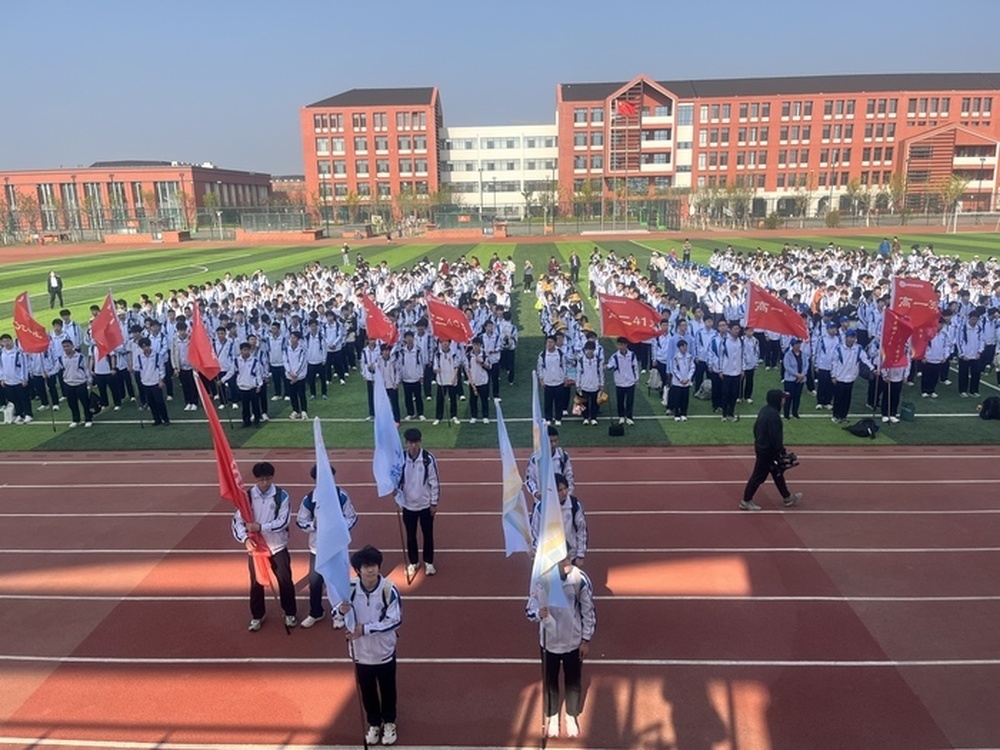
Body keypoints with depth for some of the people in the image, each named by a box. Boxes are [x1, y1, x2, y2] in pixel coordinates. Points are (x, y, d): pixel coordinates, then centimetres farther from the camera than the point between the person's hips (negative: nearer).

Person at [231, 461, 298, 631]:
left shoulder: (281, 496, -11)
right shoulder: (247, 496, -7)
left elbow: (283, 521, -16)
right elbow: (237, 520, -8)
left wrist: (261, 527, -26)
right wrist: (245, 538, -24)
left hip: (278, 547, -1)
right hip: (256, 547, 1)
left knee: (285, 581, 6)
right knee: (256, 583, 12)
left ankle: (290, 613, 27)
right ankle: (257, 616, 32)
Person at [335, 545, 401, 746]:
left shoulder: (389, 589, -24)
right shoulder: (349, 588, -18)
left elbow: (395, 620, -21)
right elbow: (338, 612, -4)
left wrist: (365, 629, -26)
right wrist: (342, 611, -30)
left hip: (384, 652, -1)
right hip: (360, 652, 2)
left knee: (387, 690, 20)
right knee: (367, 692, 21)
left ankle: (389, 723, 45)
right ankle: (373, 724, 46)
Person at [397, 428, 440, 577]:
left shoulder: (429, 458, -15)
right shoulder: (400, 458, -11)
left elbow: (434, 482, -8)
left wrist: (434, 503, -5)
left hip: (426, 504, -1)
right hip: (408, 505, 1)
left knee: (428, 534, 12)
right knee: (411, 535, 15)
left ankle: (429, 562, 31)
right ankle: (412, 563, 33)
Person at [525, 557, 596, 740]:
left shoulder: (580, 579, -21)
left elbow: (589, 611, -8)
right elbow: (530, 609, -13)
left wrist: (586, 640, -3)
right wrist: (538, 613, -36)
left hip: (573, 642, 0)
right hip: (549, 642, 0)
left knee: (573, 682, 20)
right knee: (550, 682, 20)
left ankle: (572, 716, 47)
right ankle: (552, 717, 47)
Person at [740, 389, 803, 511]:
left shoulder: (764, 410, 5)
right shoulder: (773, 414, -25)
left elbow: (756, 427, 14)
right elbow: (775, 436, -25)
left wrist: (758, 442, 22)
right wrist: (781, 451, -18)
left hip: (761, 447, 10)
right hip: (768, 450, -10)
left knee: (777, 472, 20)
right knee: (759, 475, 0)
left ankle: (787, 497, 33)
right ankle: (746, 501, 9)